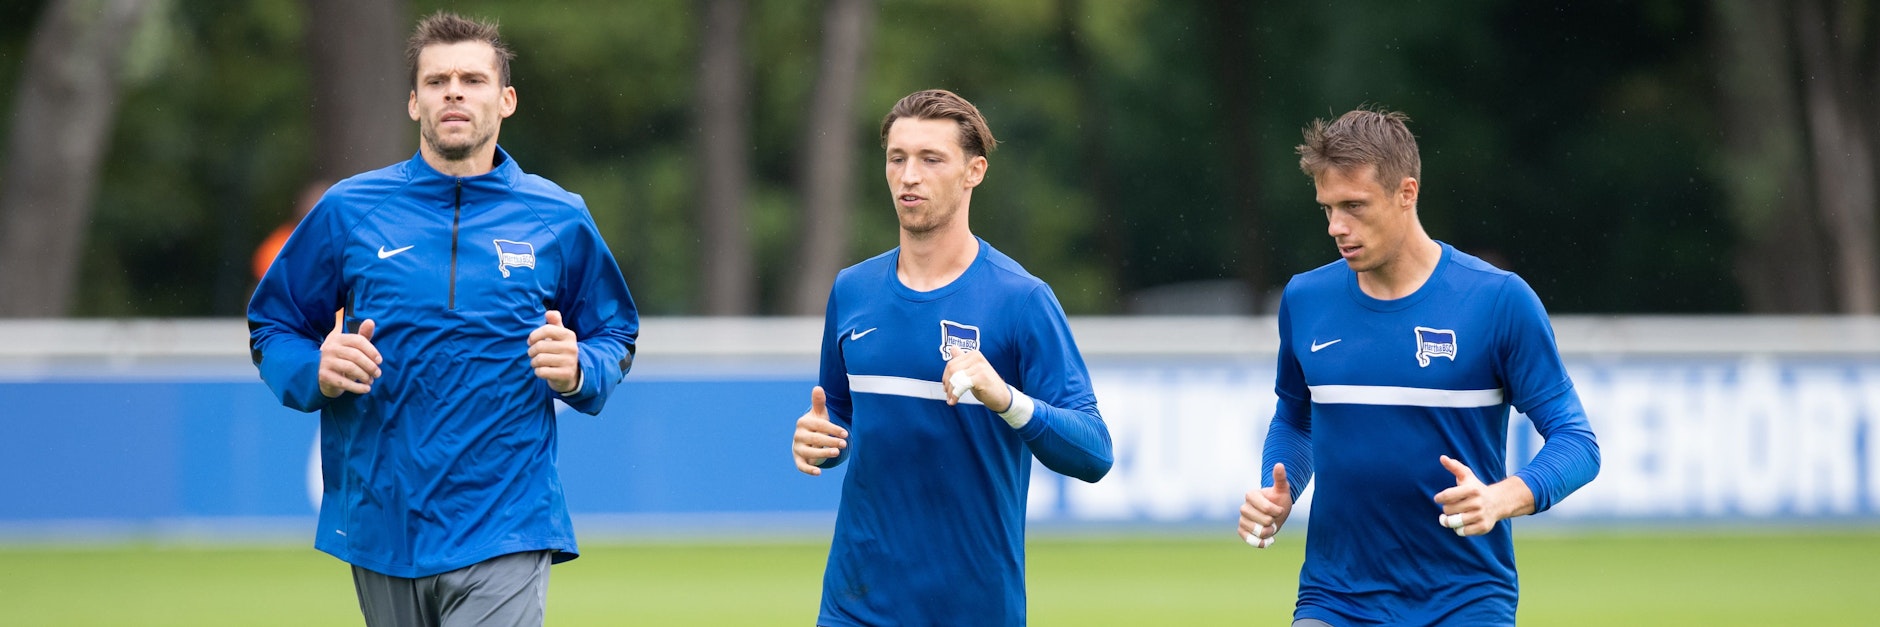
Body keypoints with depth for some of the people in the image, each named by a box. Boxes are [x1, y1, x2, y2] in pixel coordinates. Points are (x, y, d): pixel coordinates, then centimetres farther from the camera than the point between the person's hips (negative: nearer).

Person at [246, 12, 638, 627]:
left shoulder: (559, 219, 5)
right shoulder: (348, 212, 5)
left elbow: (616, 338, 15)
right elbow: (272, 329, 11)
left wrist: (579, 372, -8)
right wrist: (316, 372, -10)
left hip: (504, 535, -2)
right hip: (382, 525, 2)